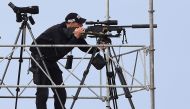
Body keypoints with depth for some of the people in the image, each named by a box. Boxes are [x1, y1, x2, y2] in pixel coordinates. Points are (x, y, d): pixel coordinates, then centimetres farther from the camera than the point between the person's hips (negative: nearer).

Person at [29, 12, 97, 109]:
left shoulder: (74, 33, -3)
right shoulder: (57, 31, -25)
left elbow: (86, 48, -2)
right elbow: (62, 52, -34)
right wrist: (75, 37, -35)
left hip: (51, 61, 8)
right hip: (39, 58, -8)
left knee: (61, 92, 3)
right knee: (43, 92, -13)